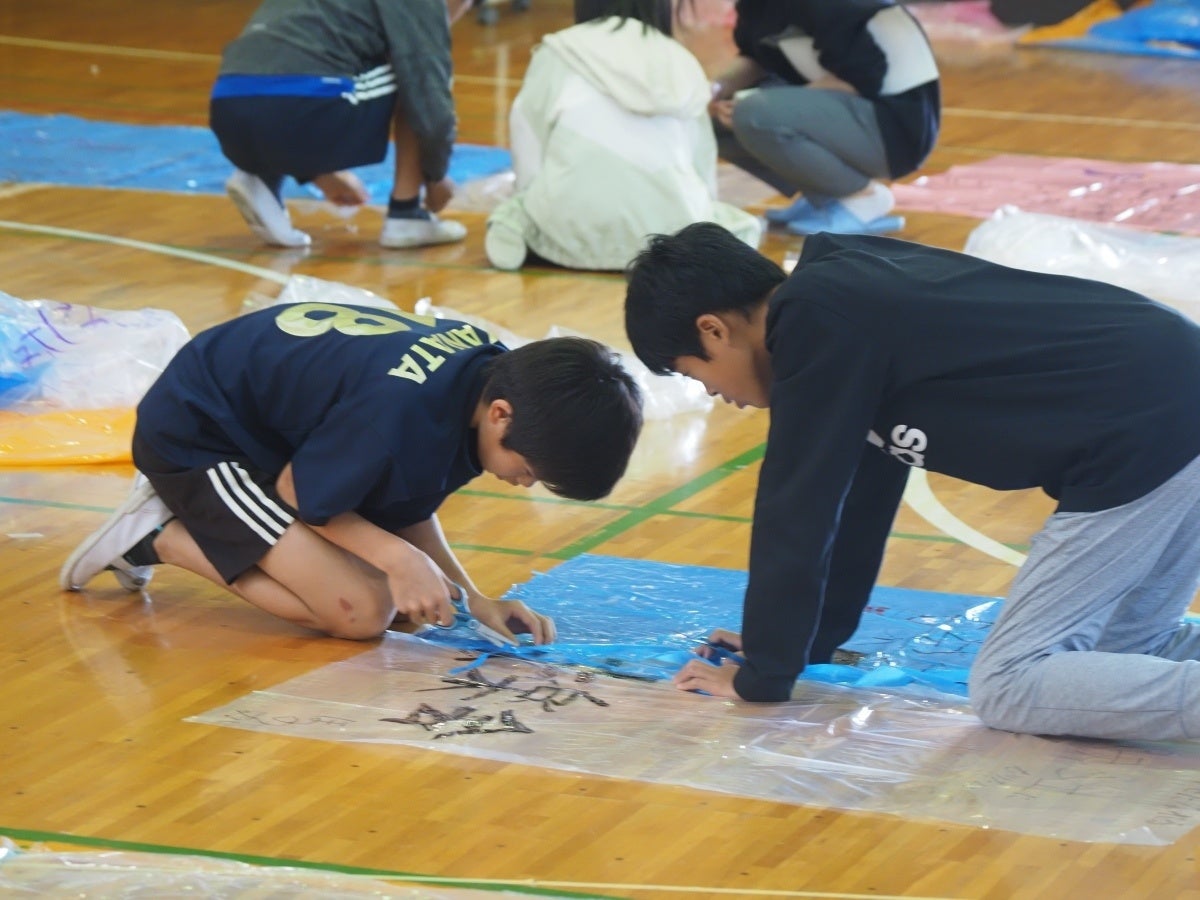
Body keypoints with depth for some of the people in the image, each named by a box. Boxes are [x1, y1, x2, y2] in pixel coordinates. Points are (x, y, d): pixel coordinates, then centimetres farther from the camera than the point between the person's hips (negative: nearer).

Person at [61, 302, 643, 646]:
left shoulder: (488, 368, -9)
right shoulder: (403, 410, -36)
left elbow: (411, 510, 2)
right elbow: (301, 495, -19)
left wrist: (474, 600, -8)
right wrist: (398, 557, -27)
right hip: (192, 437, -9)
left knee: (406, 603, 7)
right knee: (362, 612, -18)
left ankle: (196, 514, 15)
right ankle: (161, 538, -4)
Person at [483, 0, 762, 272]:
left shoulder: (556, 55, 13)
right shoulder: (682, 63, 18)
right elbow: (703, 162, 22)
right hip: (666, 225, 0)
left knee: (516, 209, 32)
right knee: (742, 226, 29)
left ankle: (517, 225, -2)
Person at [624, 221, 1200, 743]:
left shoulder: (818, 323, -10)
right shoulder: (845, 288, 18)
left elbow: (798, 505, -6)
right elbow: (862, 487, 25)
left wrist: (764, 673, 4)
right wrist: (810, 640, 30)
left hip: (1146, 438, -10)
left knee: (1006, 686, -4)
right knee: (1121, 651, 22)